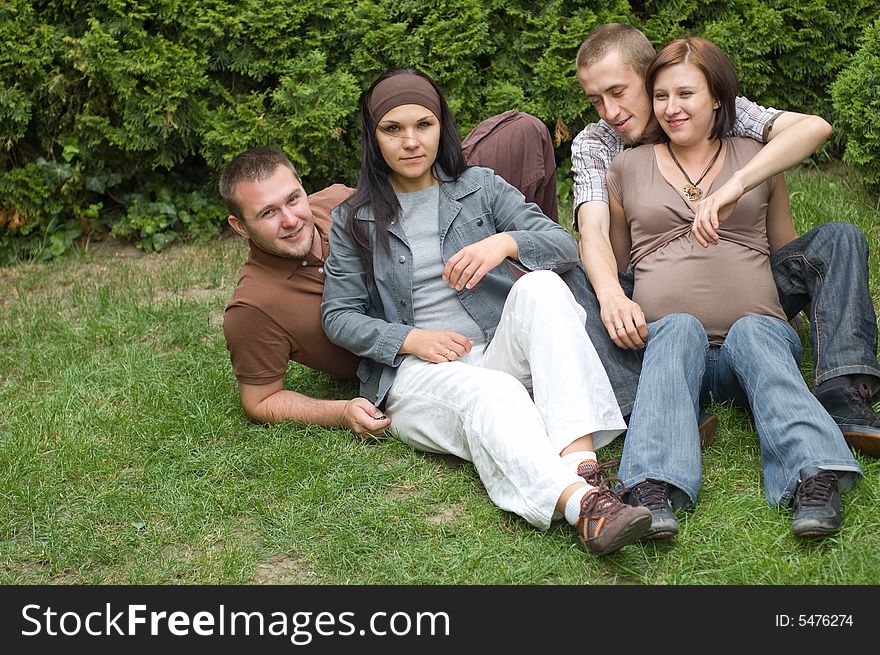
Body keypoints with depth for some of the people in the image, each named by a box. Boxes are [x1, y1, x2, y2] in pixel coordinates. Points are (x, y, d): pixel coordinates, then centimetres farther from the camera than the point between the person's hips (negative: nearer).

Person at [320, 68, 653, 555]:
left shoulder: (479, 186, 14)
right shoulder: (354, 220, 12)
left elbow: (565, 246, 5)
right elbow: (339, 316, 7)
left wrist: (507, 242, -17)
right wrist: (409, 339, -11)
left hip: (501, 351, 2)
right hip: (417, 372, -2)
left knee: (540, 286, -29)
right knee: (486, 391, -36)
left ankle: (582, 462, -47)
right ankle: (580, 503, -63)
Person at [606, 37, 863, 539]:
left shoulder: (757, 159, 18)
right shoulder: (628, 168, 19)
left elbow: (787, 249, 25)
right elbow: (616, 262, 26)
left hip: (760, 332, 0)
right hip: (664, 340, 0)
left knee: (751, 331, -34)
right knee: (680, 328, -35)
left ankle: (815, 480, -54)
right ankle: (654, 490, -55)